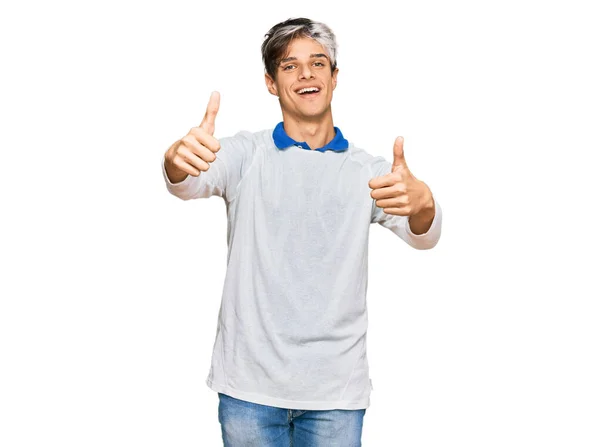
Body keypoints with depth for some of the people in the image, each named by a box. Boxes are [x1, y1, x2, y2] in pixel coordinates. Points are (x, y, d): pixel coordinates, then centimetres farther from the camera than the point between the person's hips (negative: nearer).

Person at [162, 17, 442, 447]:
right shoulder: (247, 153, 1)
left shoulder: (369, 170, 3)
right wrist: (178, 158, -42)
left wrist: (422, 202, -36)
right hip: (250, 383, 0)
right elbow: (192, 182, -17)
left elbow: (424, 236, -11)